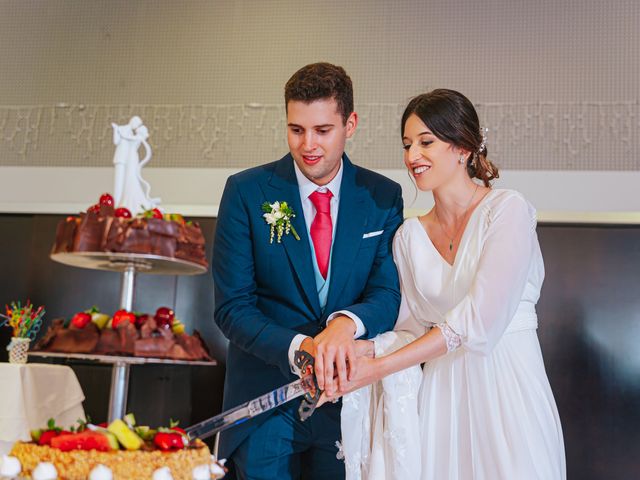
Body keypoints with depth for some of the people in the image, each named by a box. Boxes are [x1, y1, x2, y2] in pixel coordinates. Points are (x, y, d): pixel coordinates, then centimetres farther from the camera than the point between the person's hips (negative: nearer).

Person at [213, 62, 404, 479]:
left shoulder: (384, 197, -2)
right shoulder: (246, 191, -8)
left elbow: (389, 294, -7)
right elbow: (232, 306, -9)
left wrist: (346, 323, -29)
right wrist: (299, 348, -26)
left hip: (349, 391, 2)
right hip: (265, 398, -2)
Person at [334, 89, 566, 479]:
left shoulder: (508, 210, -11)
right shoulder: (410, 235, 5)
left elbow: (481, 320, -21)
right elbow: (414, 326, 5)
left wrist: (379, 368, -22)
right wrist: (361, 350, -16)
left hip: (506, 389, -4)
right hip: (441, 397, 4)